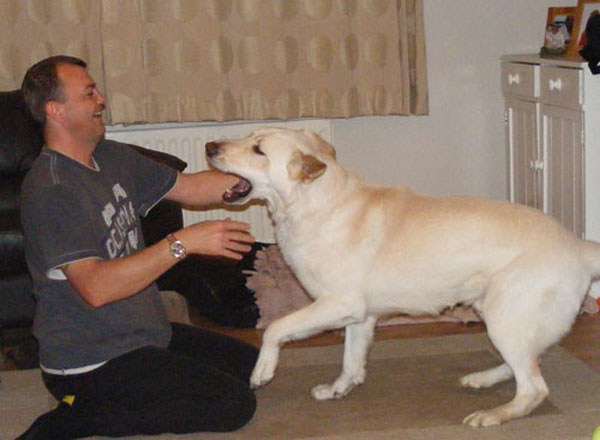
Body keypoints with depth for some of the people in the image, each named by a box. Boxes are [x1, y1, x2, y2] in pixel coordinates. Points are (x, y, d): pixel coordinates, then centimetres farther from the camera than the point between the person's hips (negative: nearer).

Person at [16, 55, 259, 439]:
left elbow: (191, 188, 14)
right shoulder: (50, 191, -22)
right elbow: (96, 287, -31)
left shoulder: (111, 158, 6)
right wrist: (183, 243, -33)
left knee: (250, 364, 17)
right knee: (235, 404, -15)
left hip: (144, 335, 10)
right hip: (92, 362, -10)